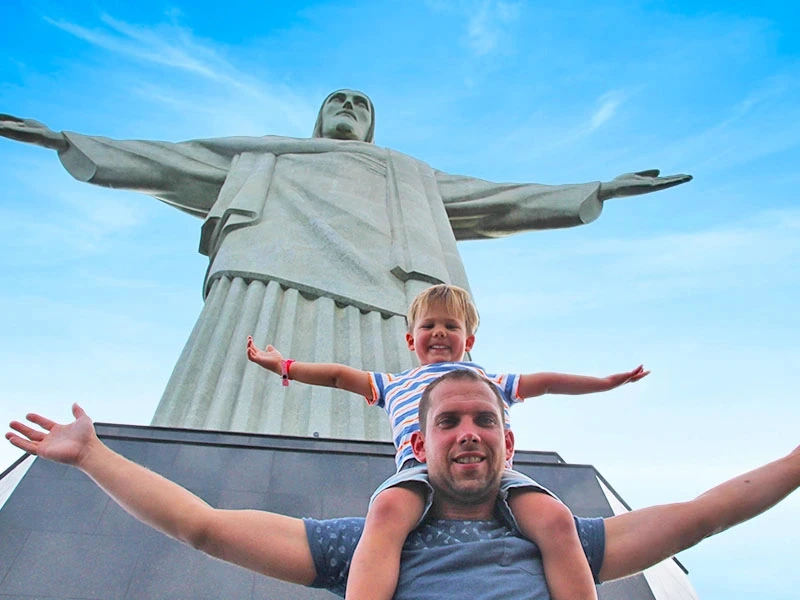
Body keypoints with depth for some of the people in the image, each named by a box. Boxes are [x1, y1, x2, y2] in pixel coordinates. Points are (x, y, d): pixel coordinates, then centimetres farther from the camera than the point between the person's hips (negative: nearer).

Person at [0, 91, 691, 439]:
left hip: (380, 293, 1)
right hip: (272, 276, 0)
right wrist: (66, 140, 33)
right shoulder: (267, 156, 36)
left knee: (380, 434, -21)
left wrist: (599, 190, 33)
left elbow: (504, 199, 35)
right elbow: (171, 162, 35)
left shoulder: (414, 177, 38)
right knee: (242, 420, -22)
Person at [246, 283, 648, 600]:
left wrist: (604, 382, 40)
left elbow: (544, 381, 42)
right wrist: (283, 365, 29)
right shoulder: (395, 385, 37)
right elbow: (340, 375, 34)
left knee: (556, 519, -27)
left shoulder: (490, 380, 38)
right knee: (387, 509, -36)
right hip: (421, 466, -1)